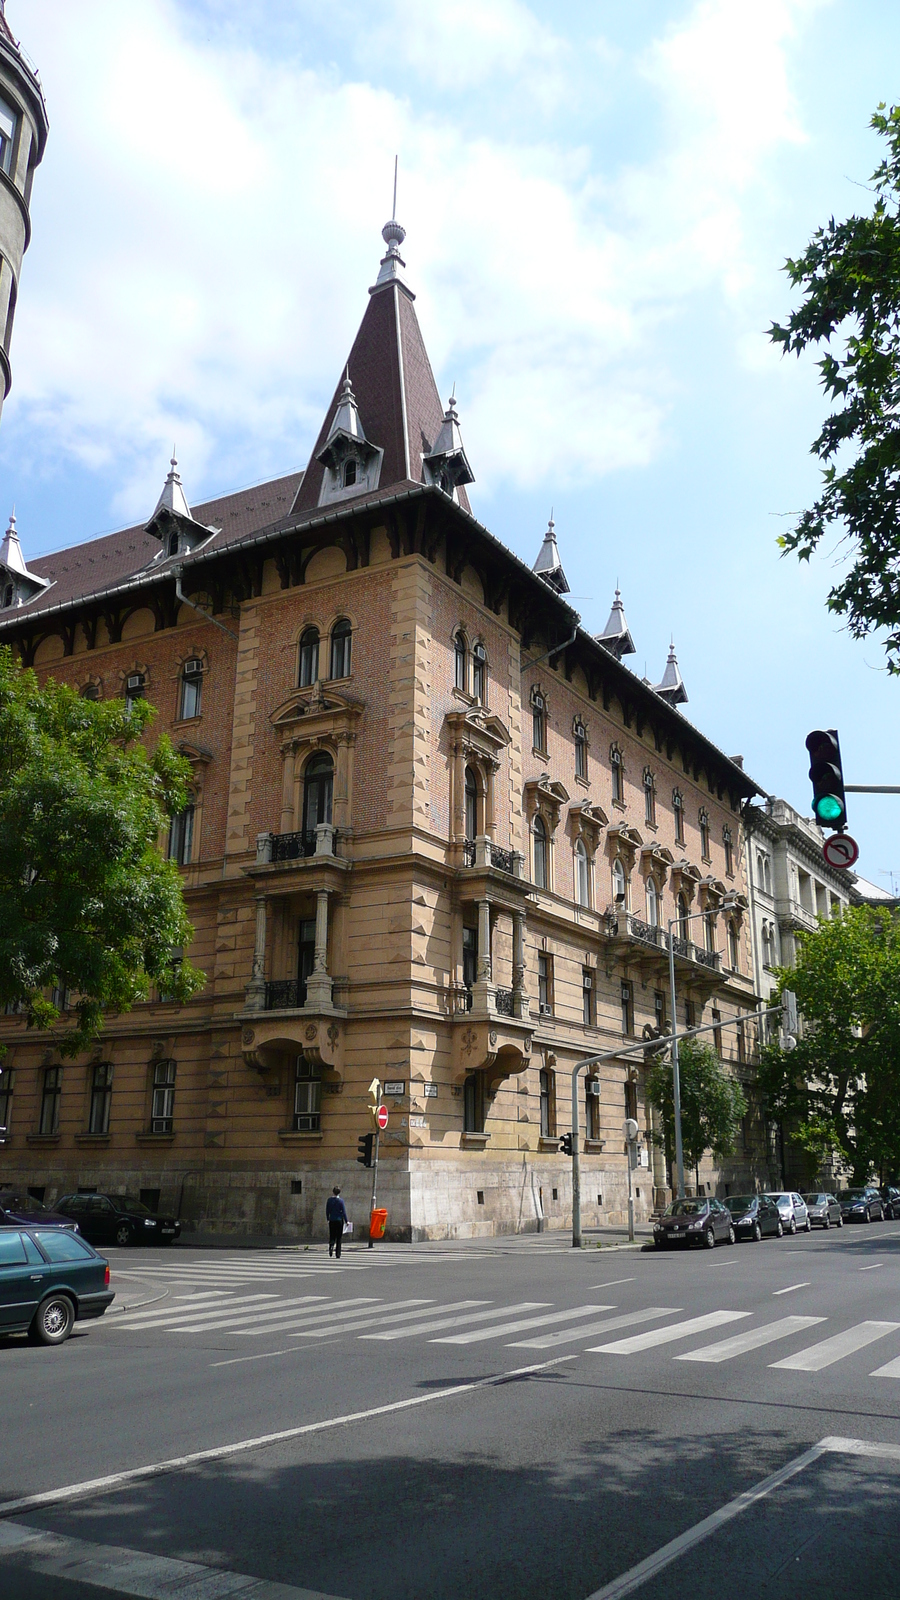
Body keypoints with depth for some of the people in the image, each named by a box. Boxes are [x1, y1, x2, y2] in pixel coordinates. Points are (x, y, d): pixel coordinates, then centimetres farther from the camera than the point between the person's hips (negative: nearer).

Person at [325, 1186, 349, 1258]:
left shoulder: (329, 1200, 0)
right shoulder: (340, 1201, -9)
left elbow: (327, 1211, 6)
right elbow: (344, 1212, -8)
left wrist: (328, 1219, 19)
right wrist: (347, 1221, 1)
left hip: (332, 1220, 2)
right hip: (339, 1220, -2)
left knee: (332, 1236, 10)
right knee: (339, 1237, 7)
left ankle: (331, 1244, -23)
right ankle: (338, 1254, 6)